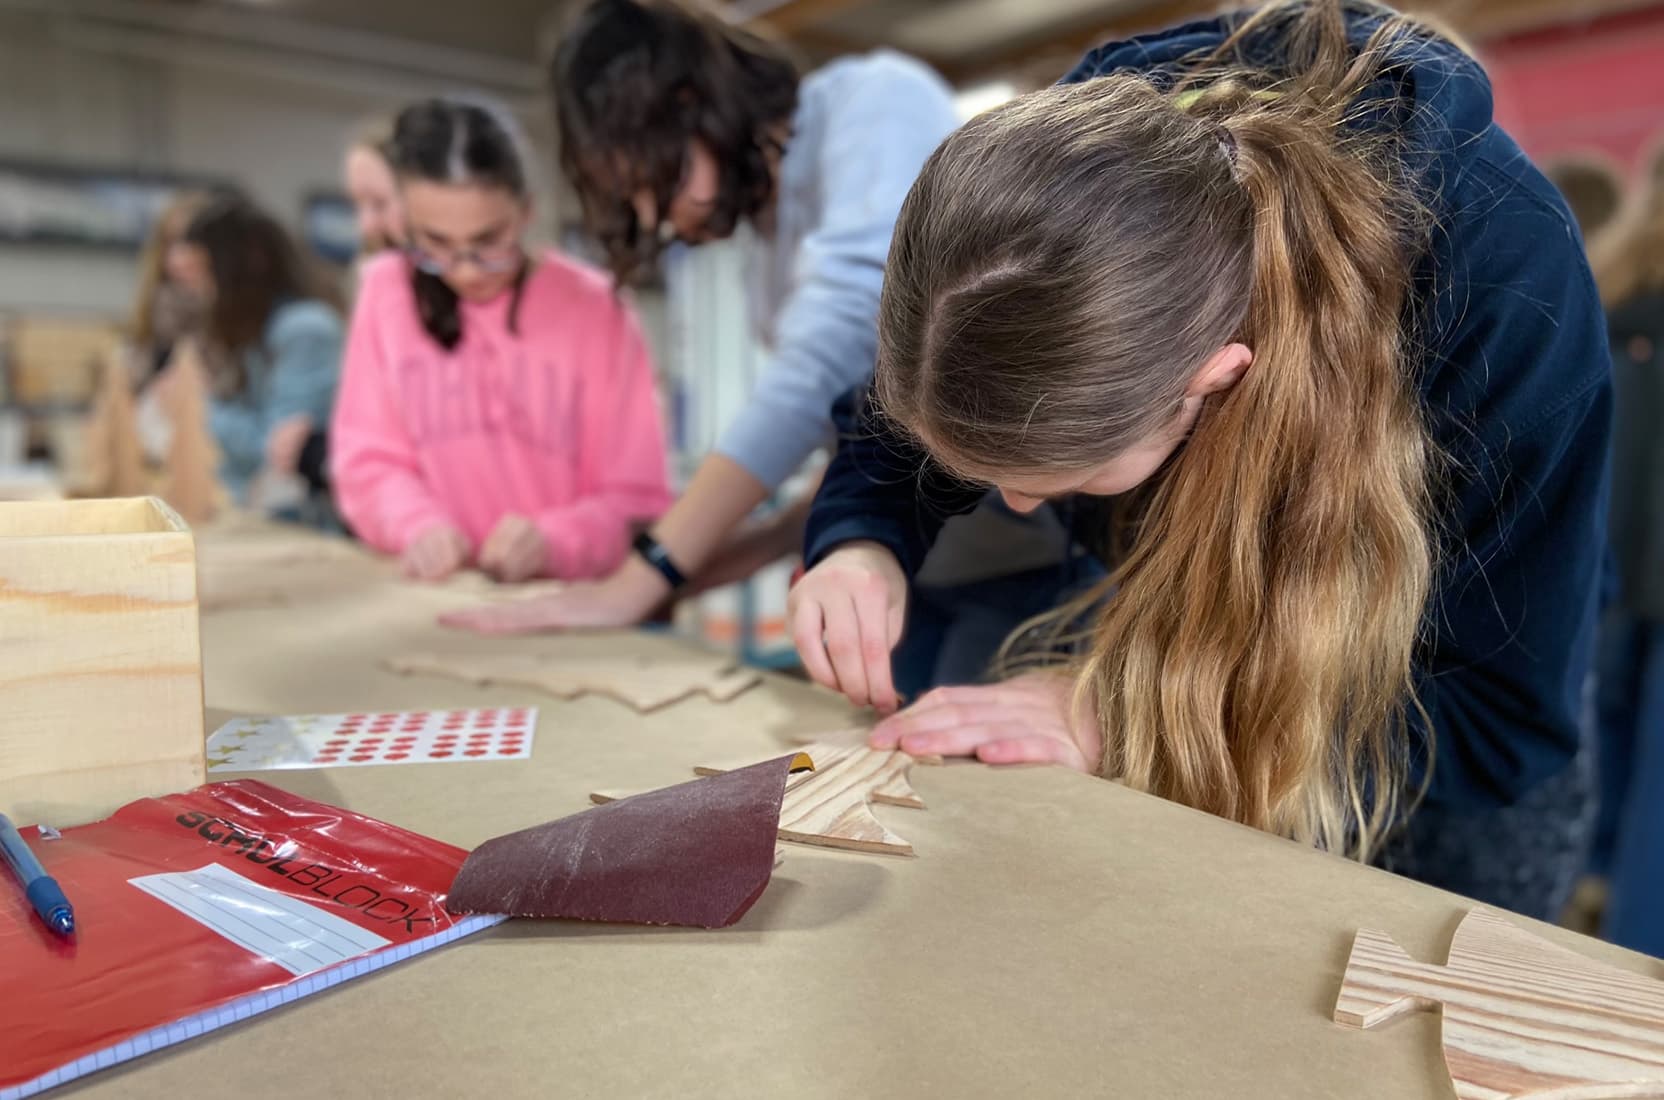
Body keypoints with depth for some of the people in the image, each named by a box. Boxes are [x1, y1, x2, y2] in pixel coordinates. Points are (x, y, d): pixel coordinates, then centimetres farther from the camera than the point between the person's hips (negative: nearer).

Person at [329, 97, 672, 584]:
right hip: (433, 588, 2)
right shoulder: (386, 292, 3)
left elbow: (636, 503, -4)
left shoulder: (594, 309, -4)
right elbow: (369, 460, 5)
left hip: (569, 595, -1)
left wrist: (550, 544, -20)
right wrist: (419, 527, -13)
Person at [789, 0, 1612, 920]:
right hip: (1182, 632, 3)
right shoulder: (1061, 173, -29)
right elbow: (895, 429, -12)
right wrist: (860, 548, -34)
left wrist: (1121, 718, -43)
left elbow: (1505, 719, -33)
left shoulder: (1502, 280, -40)